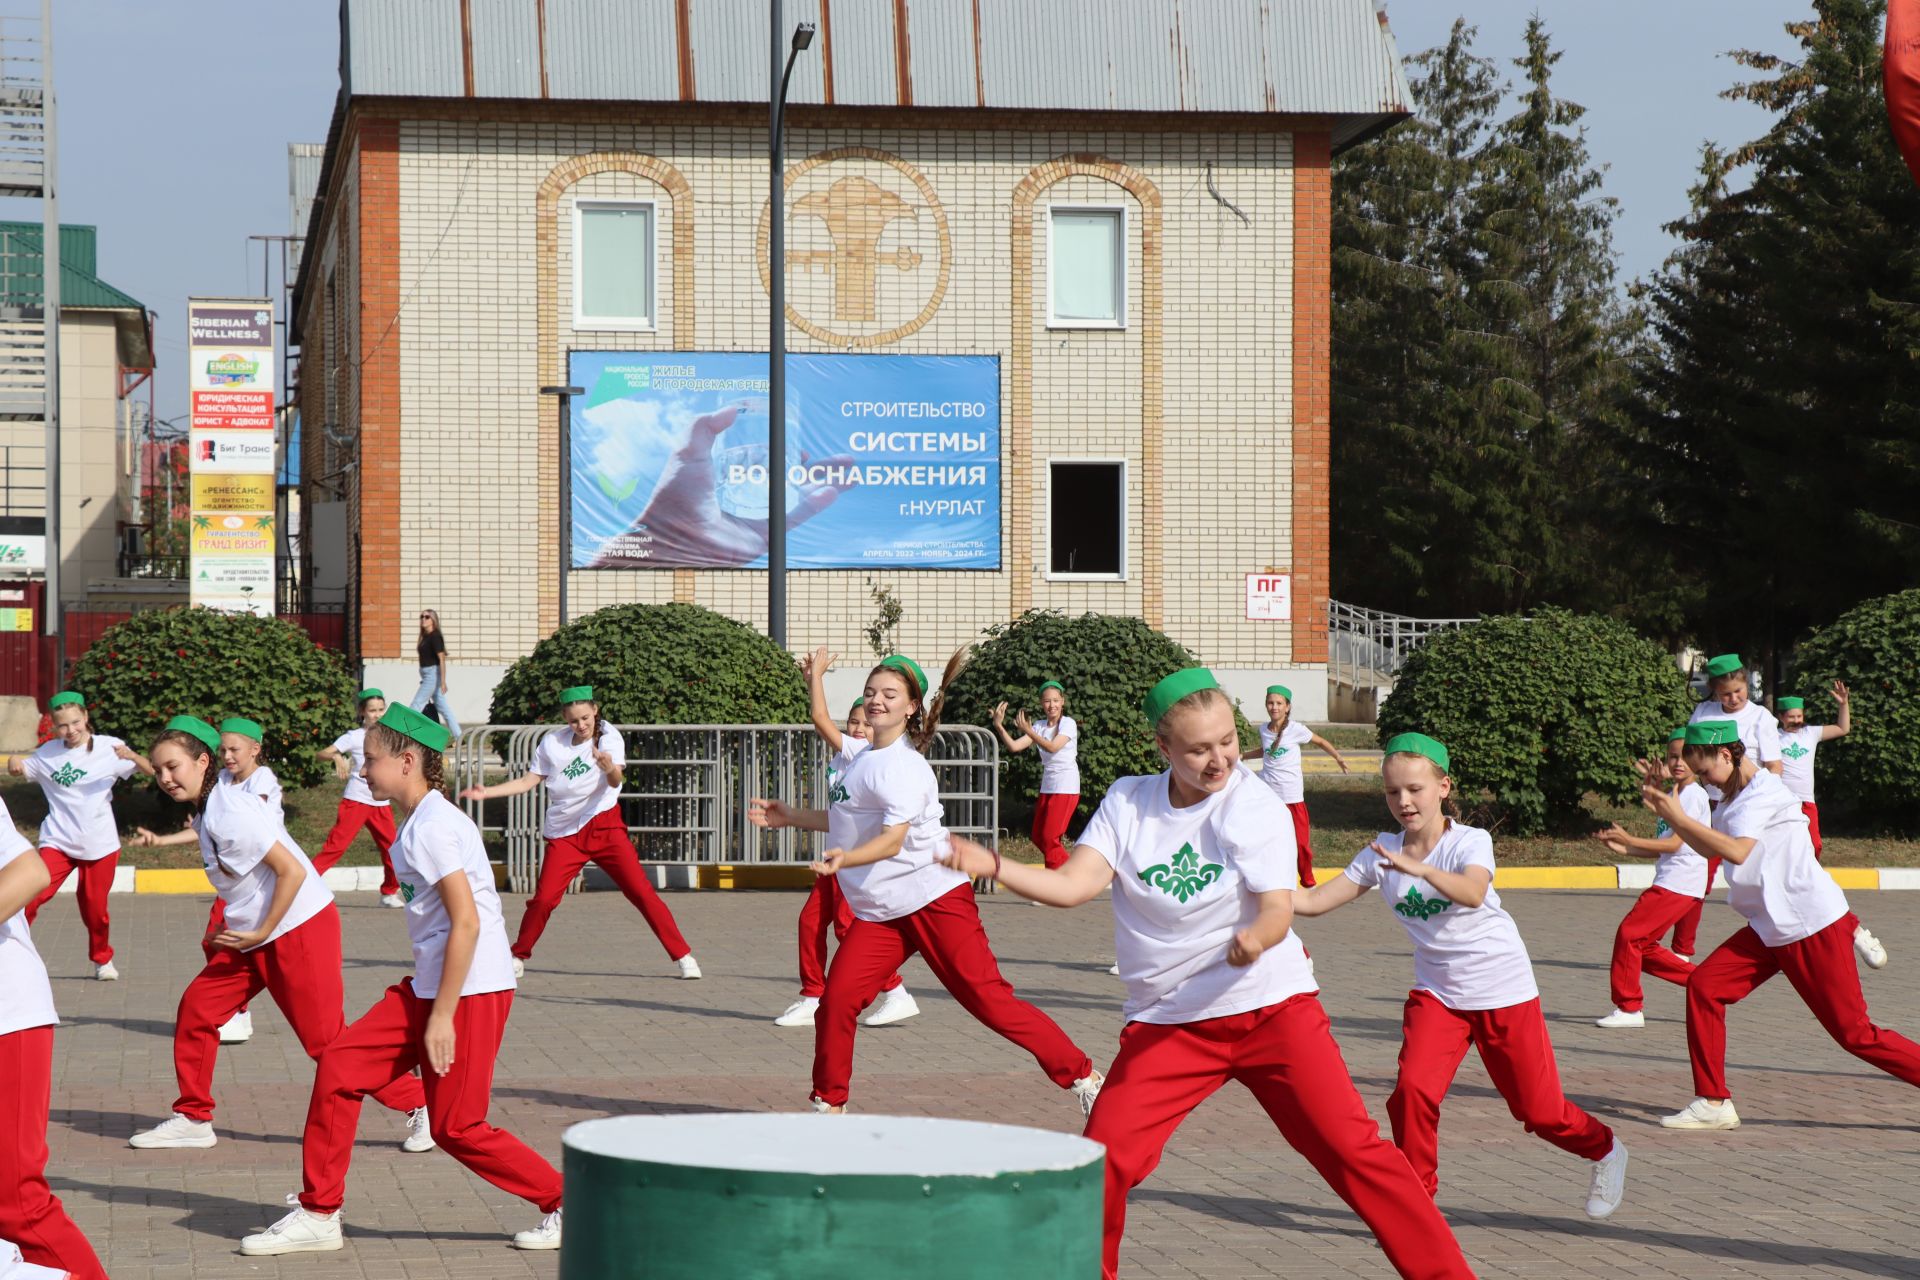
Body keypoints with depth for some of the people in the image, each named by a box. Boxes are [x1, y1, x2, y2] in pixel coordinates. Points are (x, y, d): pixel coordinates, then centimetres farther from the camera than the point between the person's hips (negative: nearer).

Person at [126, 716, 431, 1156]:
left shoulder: (229, 813, -21)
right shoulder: (205, 809, 8)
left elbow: (292, 871, -24)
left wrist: (262, 933, -17)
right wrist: (236, 928, 11)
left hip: (301, 927, -9)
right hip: (254, 936, 9)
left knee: (326, 1039, -5)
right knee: (196, 1009, 4)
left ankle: (418, 1107, 6)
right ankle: (193, 1119, 15)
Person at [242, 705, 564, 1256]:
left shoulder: (433, 827, -17)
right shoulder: (422, 821, 14)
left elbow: (467, 923, -22)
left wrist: (443, 1015, -21)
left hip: (471, 991, -10)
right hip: (430, 984, 10)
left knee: (456, 1128, -3)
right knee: (339, 1067, 3)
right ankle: (318, 1215, 10)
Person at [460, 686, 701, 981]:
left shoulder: (608, 736, -8)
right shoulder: (551, 743, 2)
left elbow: (615, 781, -23)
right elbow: (529, 781, 12)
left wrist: (610, 769, -47)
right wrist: (486, 792, 3)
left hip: (604, 826, -2)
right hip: (564, 833, 2)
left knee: (641, 891, -9)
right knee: (543, 899, -8)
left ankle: (683, 956, -4)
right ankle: (518, 957, 14)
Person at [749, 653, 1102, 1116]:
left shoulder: (901, 765, -13)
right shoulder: (864, 758, 15)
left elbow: (892, 839, -23)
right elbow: (851, 823, 30)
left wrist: (844, 859, -41)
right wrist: (789, 816, 30)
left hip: (935, 898, -8)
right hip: (879, 911, 8)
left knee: (989, 1000, -10)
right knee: (836, 1000, -8)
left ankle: (1082, 1077, -2)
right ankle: (828, 1104, 6)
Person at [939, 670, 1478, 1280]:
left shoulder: (1255, 806, -7)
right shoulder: (1127, 802, 1)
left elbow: (1278, 912, -15)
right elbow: (1073, 884, -8)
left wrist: (1255, 938, -39)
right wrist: (992, 865, -24)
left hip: (1270, 1006, -2)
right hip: (1166, 1024, 2)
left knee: (1352, 1149, -10)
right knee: (1103, 1159, -11)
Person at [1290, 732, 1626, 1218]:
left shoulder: (1469, 842, -15)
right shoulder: (1382, 853, -3)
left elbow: (1472, 892, -38)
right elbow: (1313, 901, -7)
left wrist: (1420, 868, -56)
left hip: (1504, 990, -3)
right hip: (1436, 991, 3)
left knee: (1540, 1111, 4)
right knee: (1413, 1089, -21)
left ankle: (1605, 1151, 34)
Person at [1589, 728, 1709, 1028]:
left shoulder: (1693, 795, -9)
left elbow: (1674, 844, -17)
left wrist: (1628, 840, -20)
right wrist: (1621, 848, 9)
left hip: (1680, 883, -10)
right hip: (1668, 882, 10)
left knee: (1630, 934, -11)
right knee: (1643, 947, 10)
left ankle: (1629, 1007, -5)